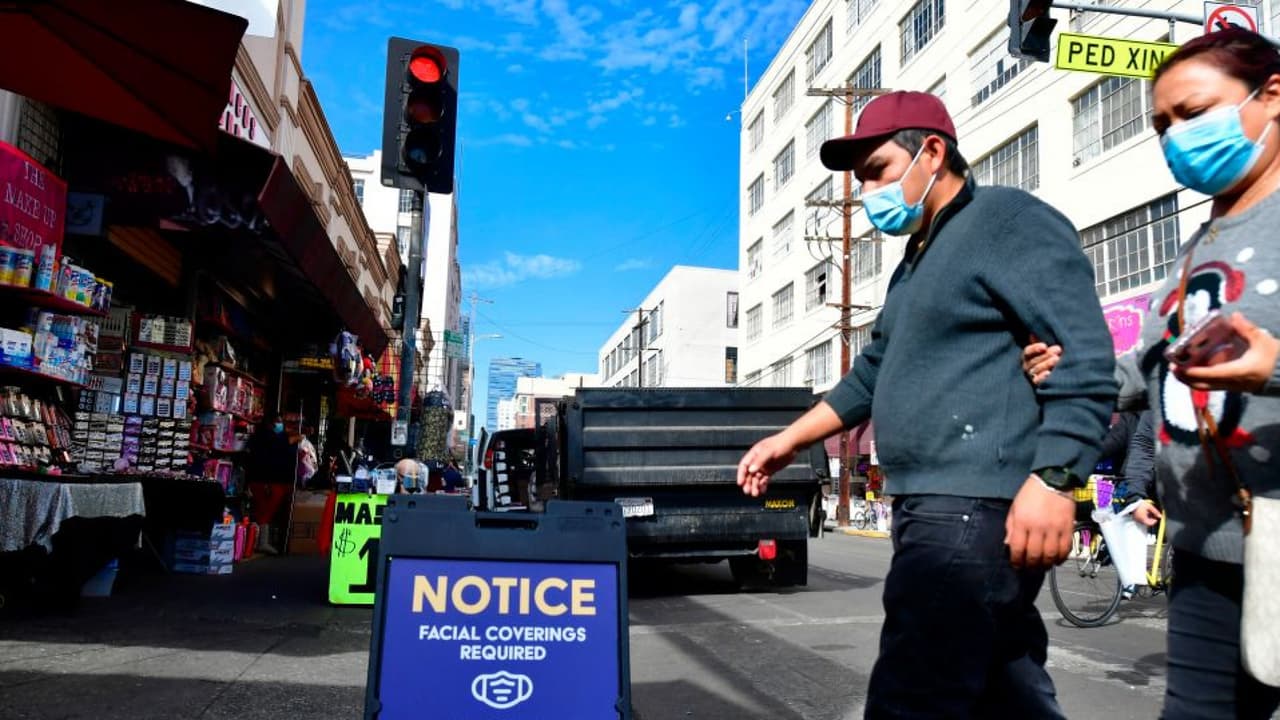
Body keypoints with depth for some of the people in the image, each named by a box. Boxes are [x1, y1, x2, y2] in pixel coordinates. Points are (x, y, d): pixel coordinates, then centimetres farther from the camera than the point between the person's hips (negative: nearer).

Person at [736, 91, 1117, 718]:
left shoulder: (1008, 221, -5)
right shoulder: (917, 260, 24)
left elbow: (1084, 356, -15)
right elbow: (875, 373, 28)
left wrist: (1052, 478, -24)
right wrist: (789, 440, 23)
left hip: (977, 509, -10)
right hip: (935, 508, 10)